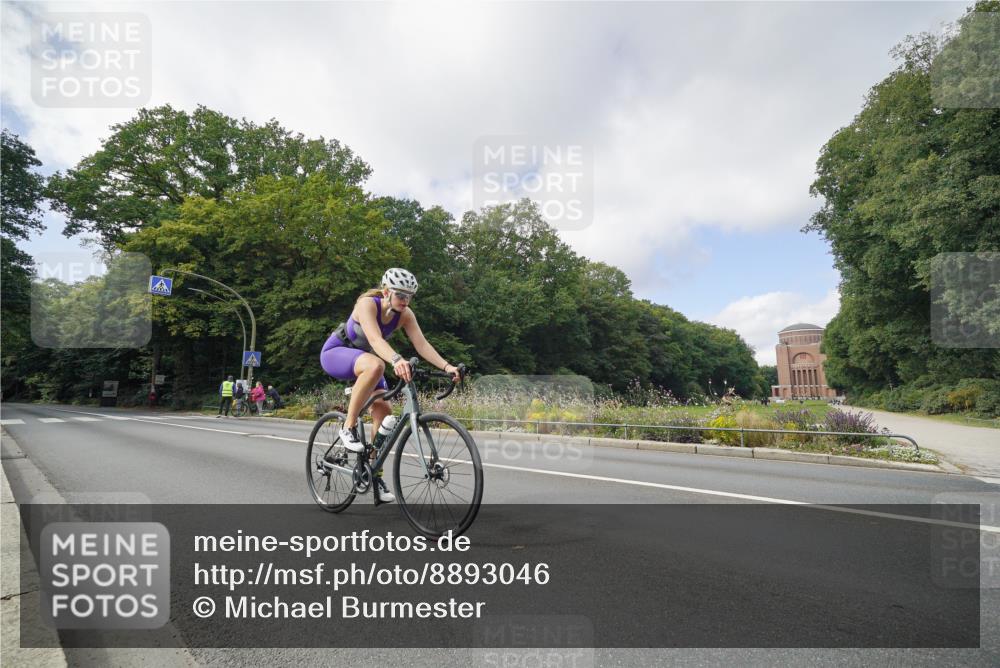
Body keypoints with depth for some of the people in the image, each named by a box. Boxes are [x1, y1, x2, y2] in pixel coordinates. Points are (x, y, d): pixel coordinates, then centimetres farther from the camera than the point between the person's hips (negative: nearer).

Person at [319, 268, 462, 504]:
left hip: (362, 358, 6)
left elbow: (422, 344, -25)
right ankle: (349, 427, -24)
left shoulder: (405, 315, -14)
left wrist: (446, 366, -40)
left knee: (383, 410, -10)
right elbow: (375, 339, -47)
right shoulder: (367, 304, -30)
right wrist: (397, 360, -66)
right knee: (375, 365, -39)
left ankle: (375, 474, 4)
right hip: (335, 353, -6)